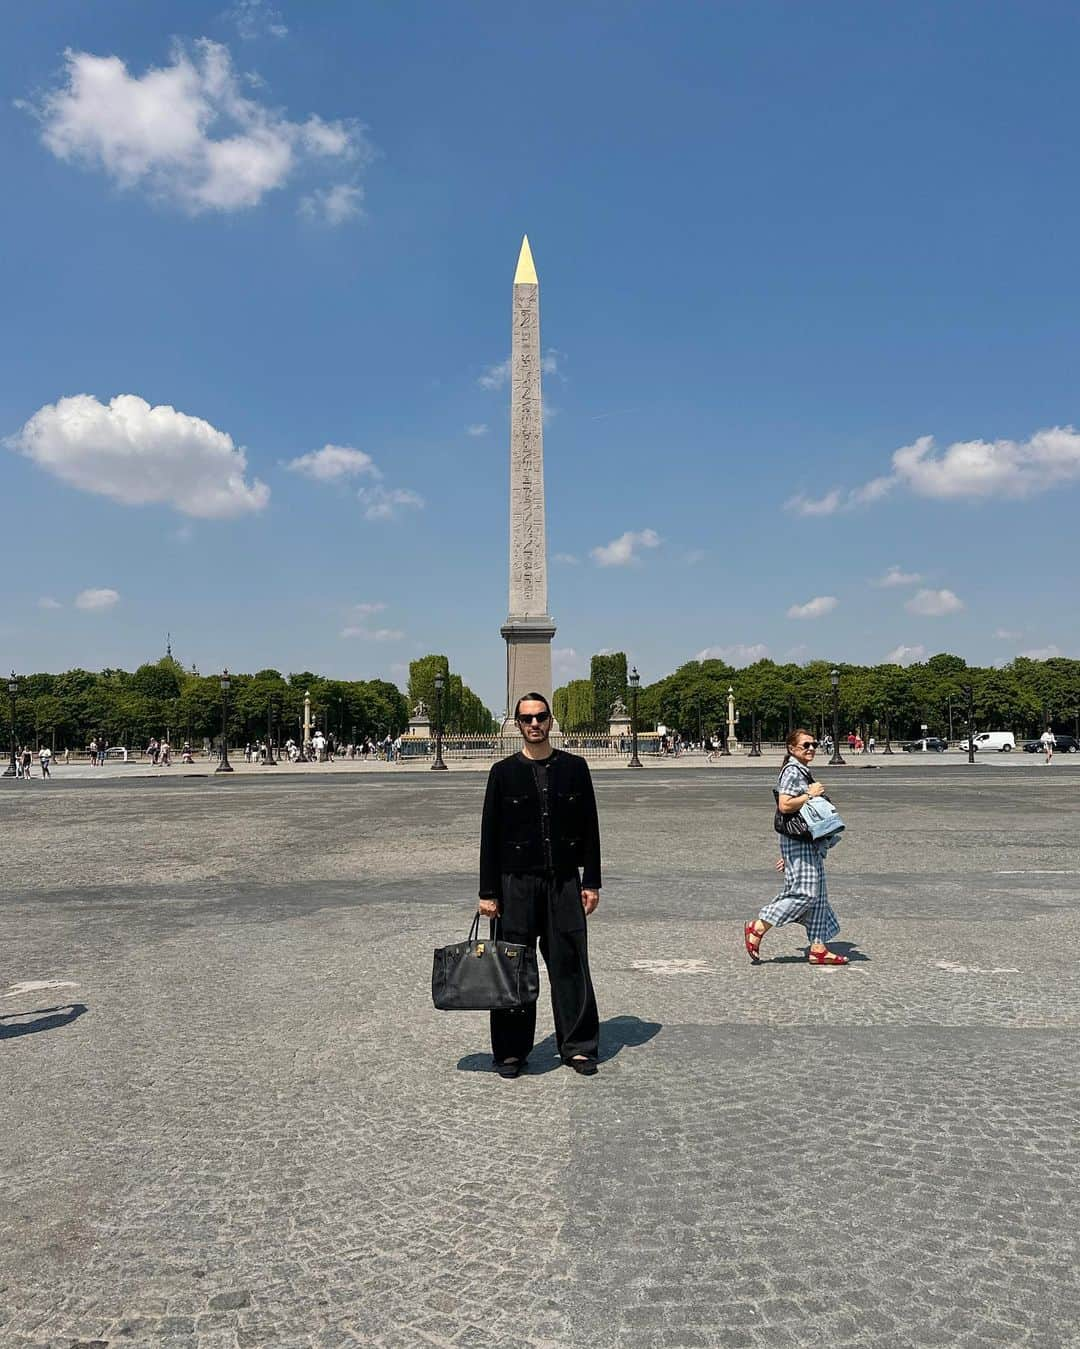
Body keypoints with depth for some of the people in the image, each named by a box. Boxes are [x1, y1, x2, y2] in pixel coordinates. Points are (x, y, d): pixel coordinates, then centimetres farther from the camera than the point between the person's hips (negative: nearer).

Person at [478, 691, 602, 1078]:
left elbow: (589, 828, 7)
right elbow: (490, 835, 1)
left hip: (565, 882, 1)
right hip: (517, 883, -1)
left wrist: (591, 882, 1)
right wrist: (487, 892, -2)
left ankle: (578, 1046, 18)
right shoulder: (504, 772, 1)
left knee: (570, 964, 4)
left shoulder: (574, 767, 5)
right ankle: (511, 1051, 18)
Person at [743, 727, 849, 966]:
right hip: (797, 841, -10)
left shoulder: (804, 772, 18)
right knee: (804, 892, -12)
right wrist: (810, 795, -16)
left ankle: (817, 948, 11)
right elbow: (785, 806, -23)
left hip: (809, 841, 10)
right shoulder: (792, 772, -13)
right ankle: (757, 929, -4)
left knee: (817, 894, 8)